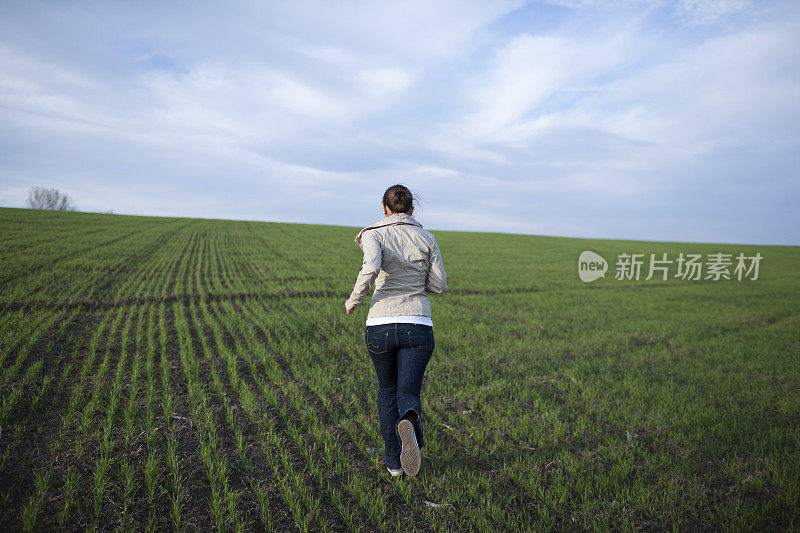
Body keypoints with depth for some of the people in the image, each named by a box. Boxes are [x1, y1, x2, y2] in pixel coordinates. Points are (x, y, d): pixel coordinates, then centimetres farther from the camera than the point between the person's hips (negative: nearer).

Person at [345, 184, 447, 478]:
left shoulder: (374, 235, 0)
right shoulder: (427, 238, 7)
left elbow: (370, 268, -21)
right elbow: (438, 285, 7)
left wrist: (353, 300, -6)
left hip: (380, 326, 0)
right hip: (418, 327, 0)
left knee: (387, 391, 21)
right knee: (408, 394, 7)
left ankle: (393, 461, 25)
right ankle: (409, 422, -29)